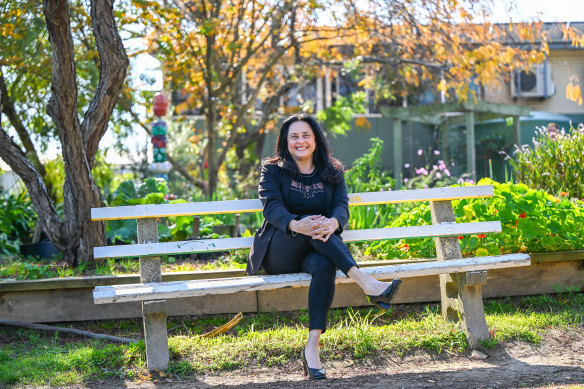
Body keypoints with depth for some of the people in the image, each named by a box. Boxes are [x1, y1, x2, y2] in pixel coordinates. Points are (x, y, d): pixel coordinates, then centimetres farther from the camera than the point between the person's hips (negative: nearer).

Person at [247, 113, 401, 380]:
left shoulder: (332, 172, 15)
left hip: (317, 251, 2)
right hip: (280, 254, -1)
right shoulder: (273, 170, 8)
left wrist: (333, 222, -29)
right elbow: (272, 206, -10)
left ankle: (312, 348, -43)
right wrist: (296, 225, -34)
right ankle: (365, 283, -44)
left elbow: (342, 206, -1)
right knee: (311, 222, -33)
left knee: (325, 265, -36)